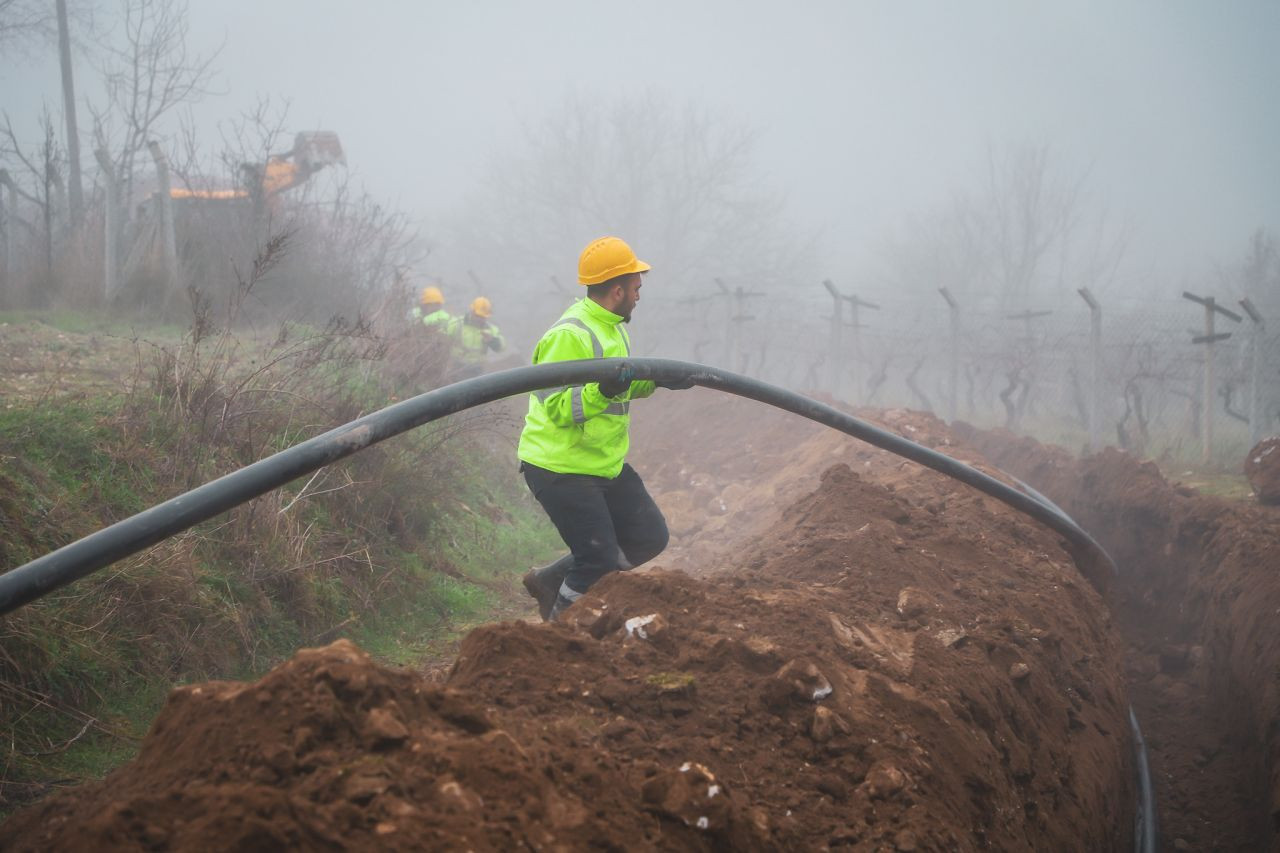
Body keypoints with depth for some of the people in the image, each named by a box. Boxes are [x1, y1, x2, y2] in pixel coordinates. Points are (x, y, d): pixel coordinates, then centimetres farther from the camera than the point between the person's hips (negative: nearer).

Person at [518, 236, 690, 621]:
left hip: (604, 464, 10)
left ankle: (551, 580, 22)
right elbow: (557, 407, -27)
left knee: (649, 537, 13)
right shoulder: (569, 336, -22)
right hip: (559, 469, -10)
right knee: (600, 564, -8)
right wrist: (602, 391, -42)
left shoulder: (613, 327, 11)